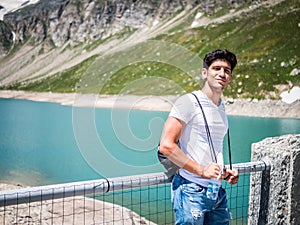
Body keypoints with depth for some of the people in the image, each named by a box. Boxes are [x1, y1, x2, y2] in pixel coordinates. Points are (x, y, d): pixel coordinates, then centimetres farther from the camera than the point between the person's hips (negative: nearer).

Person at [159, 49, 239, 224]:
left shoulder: (222, 108, 16)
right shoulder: (189, 102, -9)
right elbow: (166, 145, -17)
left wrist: (225, 173, 10)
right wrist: (201, 170, -18)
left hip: (218, 192, 7)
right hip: (191, 191, -7)